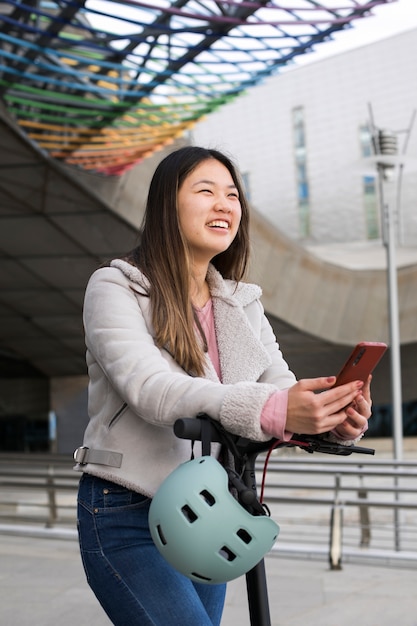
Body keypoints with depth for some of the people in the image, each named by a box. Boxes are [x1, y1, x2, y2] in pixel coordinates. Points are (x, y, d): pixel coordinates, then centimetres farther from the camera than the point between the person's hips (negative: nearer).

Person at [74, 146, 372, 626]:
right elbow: (150, 389, -26)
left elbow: (282, 386, -2)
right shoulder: (115, 287, -9)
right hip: (127, 517, -6)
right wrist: (269, 408, -41)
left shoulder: (243, 303, 11)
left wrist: (338, 419, -26)